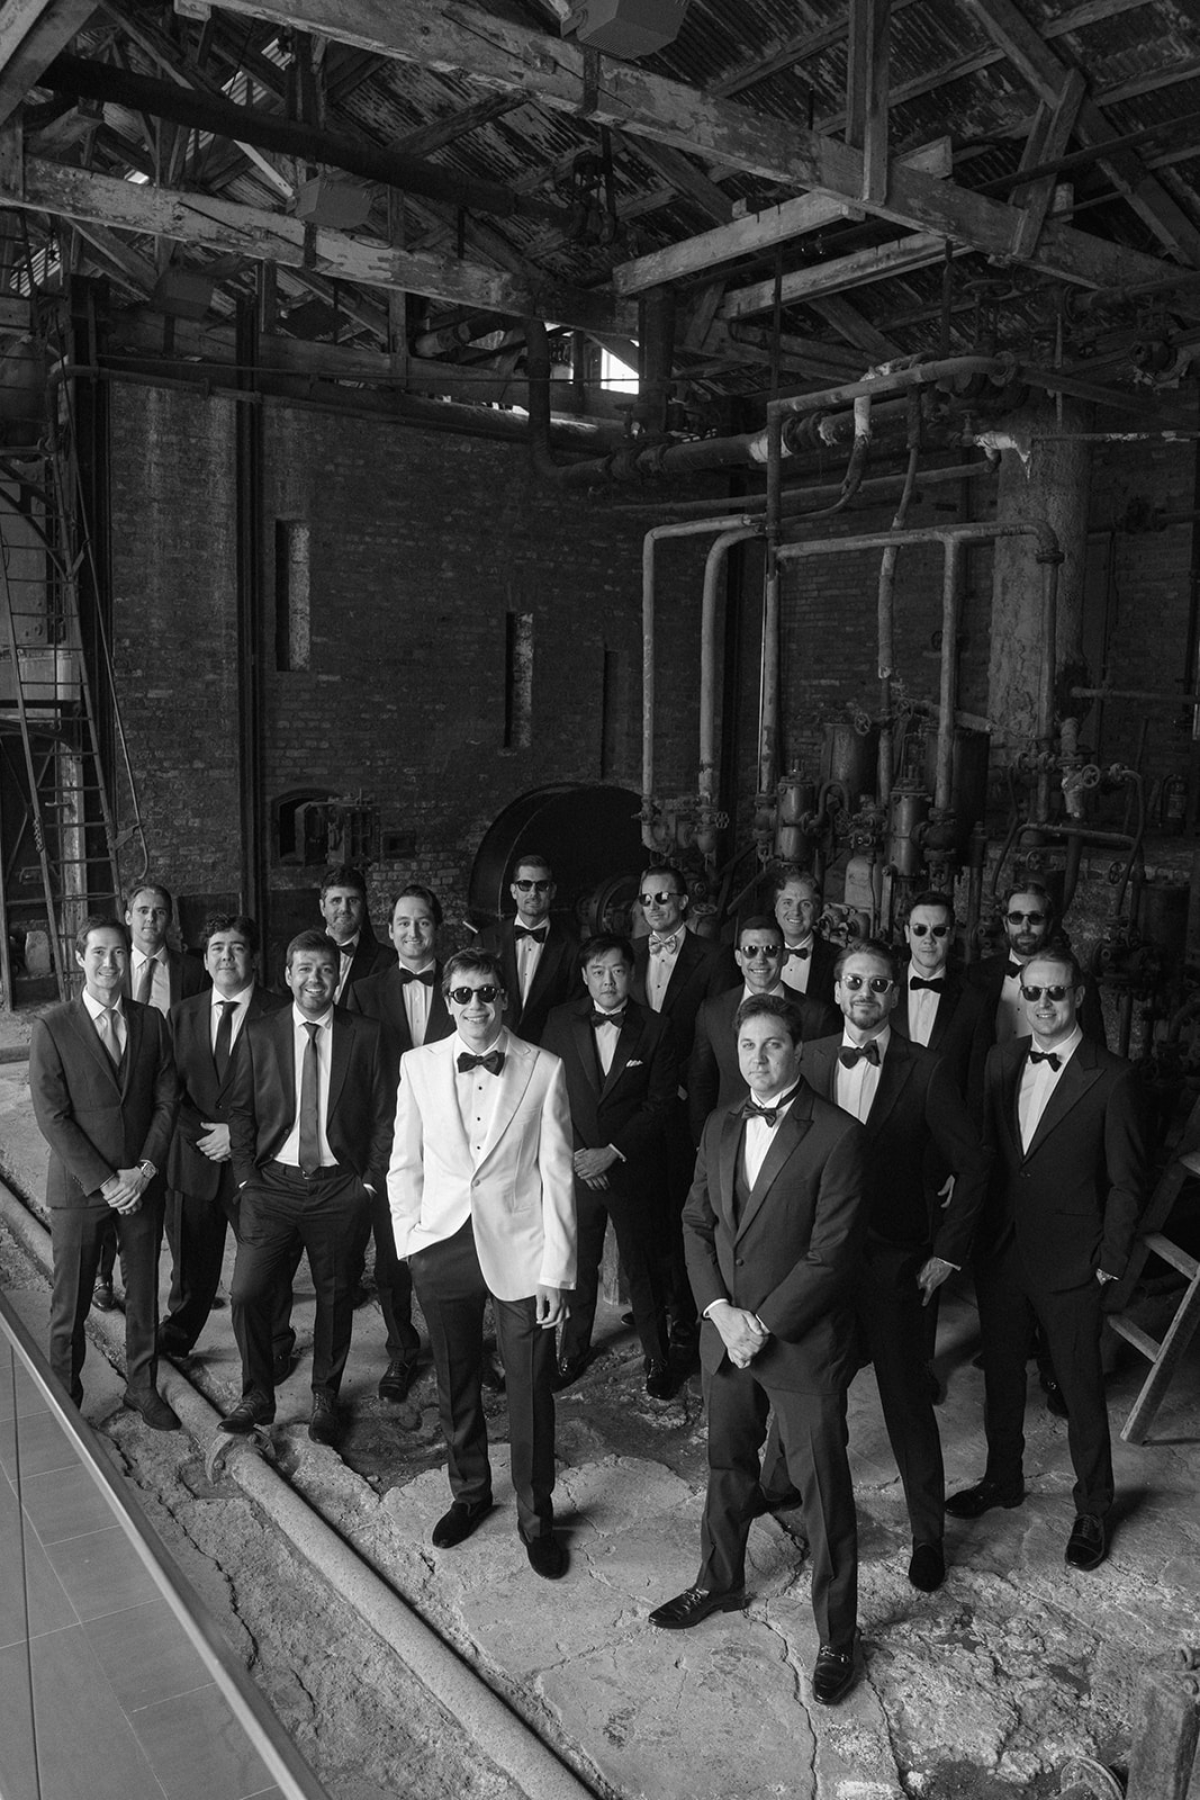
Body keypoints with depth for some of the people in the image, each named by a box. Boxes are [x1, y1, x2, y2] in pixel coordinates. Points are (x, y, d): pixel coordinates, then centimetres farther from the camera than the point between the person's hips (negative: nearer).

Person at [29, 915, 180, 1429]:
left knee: (143, 1294, 14)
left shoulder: (151, 1021, 2)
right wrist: (104, 1181, -14)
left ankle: (142, 1386, 31)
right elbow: (52, 1117, -11)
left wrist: (145, 1170, -9)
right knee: (69, 1304, 8)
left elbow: (167, 1100, 3)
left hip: (142, 1185, 3)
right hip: (78, 1188, -3)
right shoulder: (52, 1027, -8)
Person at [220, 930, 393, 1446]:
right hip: (273, 1182, 1)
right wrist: (247, 1177, -3)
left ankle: (325, 1398, 29)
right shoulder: (258, 1034, 3)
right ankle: (258, 1396, 19)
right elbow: (240, 1110, 5)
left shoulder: (365, 1036, 0)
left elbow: (382, 1116, 2)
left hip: (341, 1187, 0)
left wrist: (370, 1182, -4)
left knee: (335, 1296, 9)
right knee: (247, 1293, -4)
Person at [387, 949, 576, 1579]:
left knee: (530, 1392, 6)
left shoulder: (543, 1068, -6)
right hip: (442, 1245, 2)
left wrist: (555, 1268, -8)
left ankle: (535, 1517, 27)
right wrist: (412, 1238, -1)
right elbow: (404, 1163, 7)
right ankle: (469, 1492, 41)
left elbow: (557, 1173, -5)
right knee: (454, 1386, 17)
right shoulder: (418, 1065, 1)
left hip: (519, 1249, -2)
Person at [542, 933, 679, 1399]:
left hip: (634, 1169, -1)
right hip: (575, 1166, 2)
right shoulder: (561, 1022, 0)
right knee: (577, 1264, 13)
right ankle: (574, 1350, 33)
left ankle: (657, 1360, 25)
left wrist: (612, 1152, -13)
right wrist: (574, 1154, -9)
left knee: (642, 1267, 8)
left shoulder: (656, 1029, -5)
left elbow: (660, 1104, -6)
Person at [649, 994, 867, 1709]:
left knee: (825, 1491, 8)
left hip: (804, 1342, -6)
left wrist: (761, 1323, -16)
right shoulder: (720, 1128, 3)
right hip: (725, 1330, 6)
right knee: (728, 1466, 23)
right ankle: (720, 1583, 46)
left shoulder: (838, 1136, -17)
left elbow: (830, 1254, -18)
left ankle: (837, 1635, 26)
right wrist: (720, 1310, -8)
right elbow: (697, 1224, 5)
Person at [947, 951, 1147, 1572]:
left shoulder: (1111, 1078, -14)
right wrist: (979, 1229, 4)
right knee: (1001, 1371, 19)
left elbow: (1127, 1179, -8)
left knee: (1080, 1385, 10)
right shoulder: (1001, 1061, 2)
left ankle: (1092, 1508, 30)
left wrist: (1111, 1258, -8)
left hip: (1071, 1263, -5)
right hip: (999, 1251, 5)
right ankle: (1003, 1479, 40)